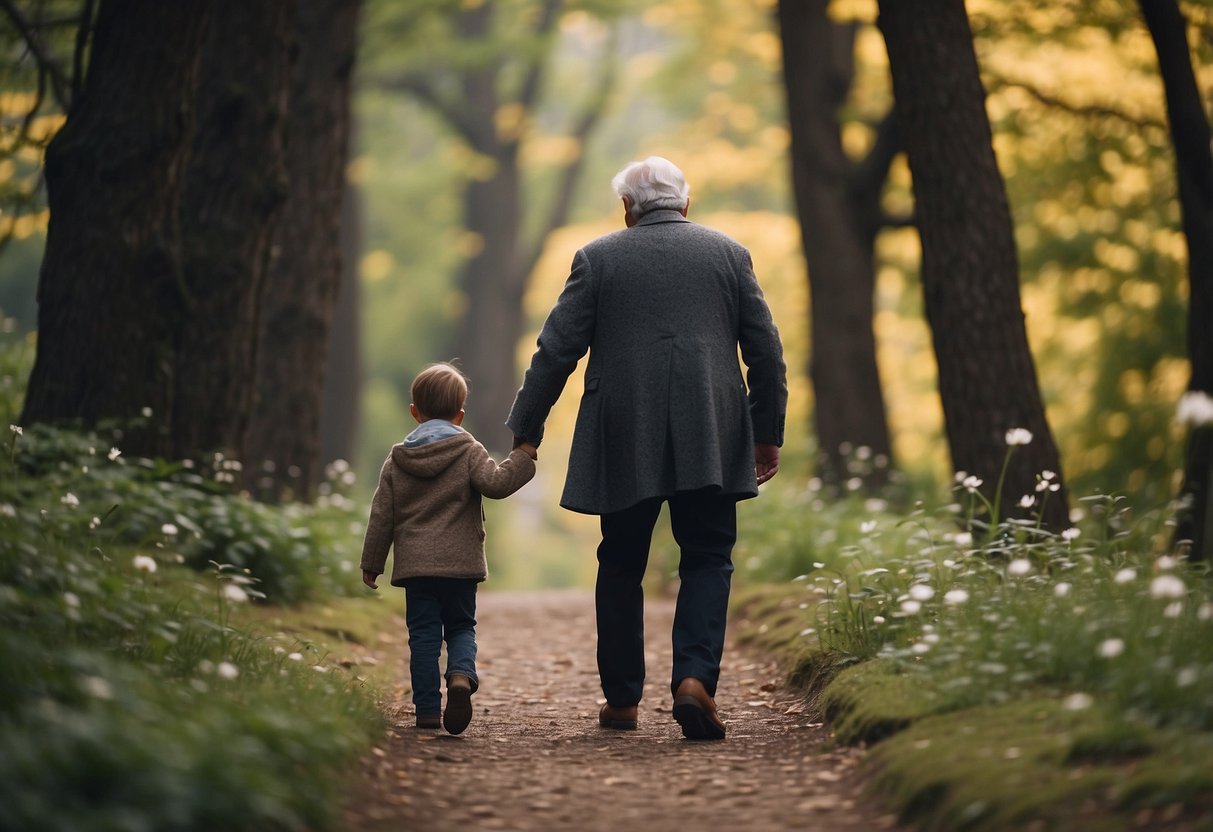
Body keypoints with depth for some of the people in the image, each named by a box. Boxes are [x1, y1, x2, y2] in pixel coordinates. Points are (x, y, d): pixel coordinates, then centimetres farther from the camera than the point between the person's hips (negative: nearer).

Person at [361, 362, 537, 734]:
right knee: (461, 626, 11)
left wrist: (371, 562, 15)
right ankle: (461, 675, -19)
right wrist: (523, 457, -6)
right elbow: (495, 483, -16)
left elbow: (381, 516, 9)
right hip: (460, 563, -1)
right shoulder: (468, 451, -1)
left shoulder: (397, 460, 8)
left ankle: (428, 710, 2)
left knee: (423, 635, 6)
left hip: (414, 564, 1)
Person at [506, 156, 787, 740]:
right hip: (710, 443, 0)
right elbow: (766, 351, 7)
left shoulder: (598, 258, 2)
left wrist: (527, 432, 8)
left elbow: (555, 351, 1)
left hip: (623, 444, 0)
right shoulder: (729, 254, 7)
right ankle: (694, 678, -14)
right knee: (708, 562, 6)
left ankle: (621, 699, 17)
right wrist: (768, 433, 15)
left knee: (621, 569, 12)